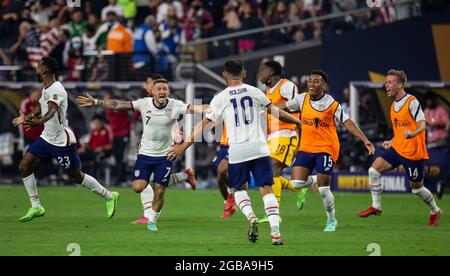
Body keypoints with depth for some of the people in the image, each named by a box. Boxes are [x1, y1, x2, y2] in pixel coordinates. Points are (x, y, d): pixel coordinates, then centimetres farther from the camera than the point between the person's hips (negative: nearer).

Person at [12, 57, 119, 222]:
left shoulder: (56, 90, -23)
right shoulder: (46, 88, 7)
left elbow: (52, 111, -42)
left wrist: (39, 121, -60)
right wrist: (26, 118, 35)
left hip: (62, 141, -9)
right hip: (46, 138, 9)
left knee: (76, 176, 1)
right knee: (24, 167, -2)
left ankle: (109, 197, 21)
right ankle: (36, 207, 5)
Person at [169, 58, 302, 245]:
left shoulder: (221, 98, 1)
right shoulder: (254, 92, 6)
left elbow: (204, 124, 2)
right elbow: (275, 112, 17)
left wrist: (184, 145, 9)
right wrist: (297, 121, 34)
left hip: (237, 151, -1)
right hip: (259, 148, 1)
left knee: (239, 188, 19)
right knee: (266, 189, 3)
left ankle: (250, 216, -7)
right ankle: (275, 231, -10)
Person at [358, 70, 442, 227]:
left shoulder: (412, 102, -13)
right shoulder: (394, 105, 13)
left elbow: (422, 125, -20)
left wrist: (412, 134, -39)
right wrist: (391, 142, 18)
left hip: (413, 152, -7)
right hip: (396, 148, 7)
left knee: (416, 187, 3)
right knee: (374, 170, -8)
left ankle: (435, 212, 27)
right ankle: (376, 207, 0)